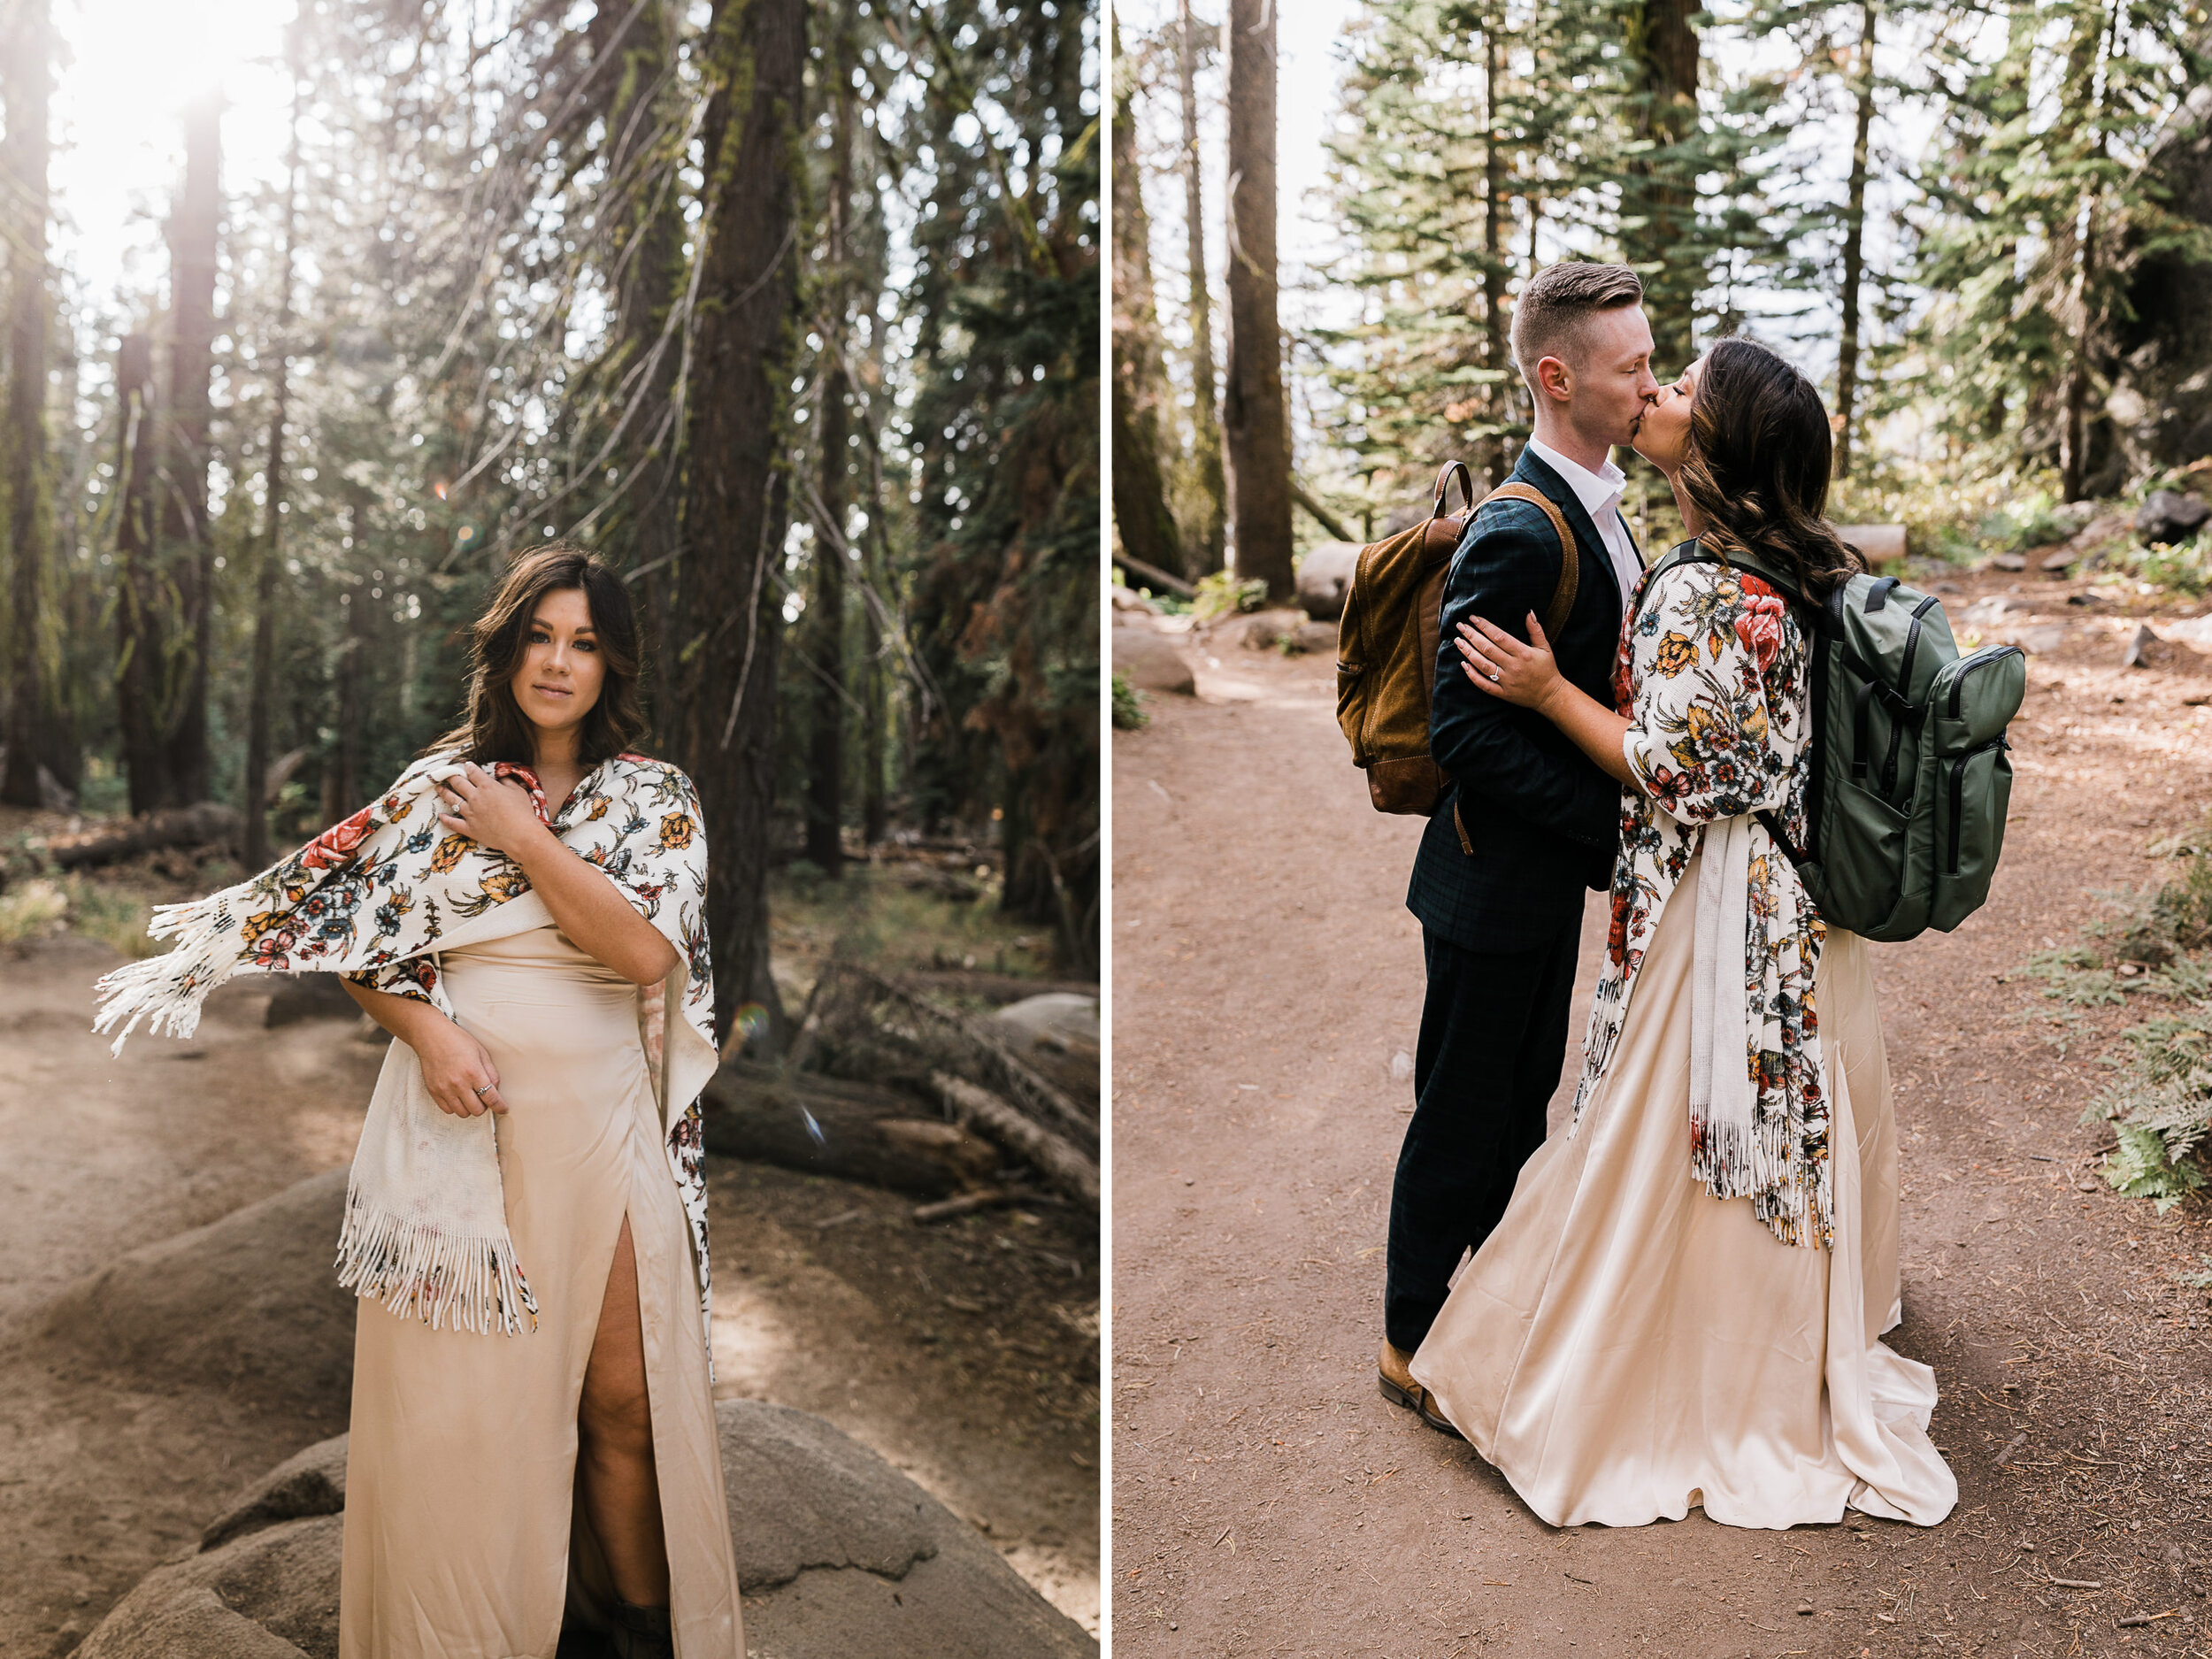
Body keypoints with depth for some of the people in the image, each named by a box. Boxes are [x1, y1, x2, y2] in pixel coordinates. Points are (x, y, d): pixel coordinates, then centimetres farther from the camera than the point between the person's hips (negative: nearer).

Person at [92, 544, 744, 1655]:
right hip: (454, 1124, 0)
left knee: (625, 1399, 1)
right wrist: (427, 1031, -12)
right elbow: (351, 933, 6)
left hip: (597, 1133, 0)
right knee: (455, 1394, 6)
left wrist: (520, 834, -11)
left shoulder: (654, 799, 3)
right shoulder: (439, 786, 6)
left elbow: (646, 951, -12)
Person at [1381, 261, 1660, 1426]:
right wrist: (1613, 818, -23)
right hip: (1495, 882, -9)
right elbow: (1464, 731, -26)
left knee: (1523, 1099, 23)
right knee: (1462, 1117, 6)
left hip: (1553, 869, 9)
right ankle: (1413, 1343, 24)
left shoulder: (1593, 508, 6)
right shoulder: (1517, 534, -24)